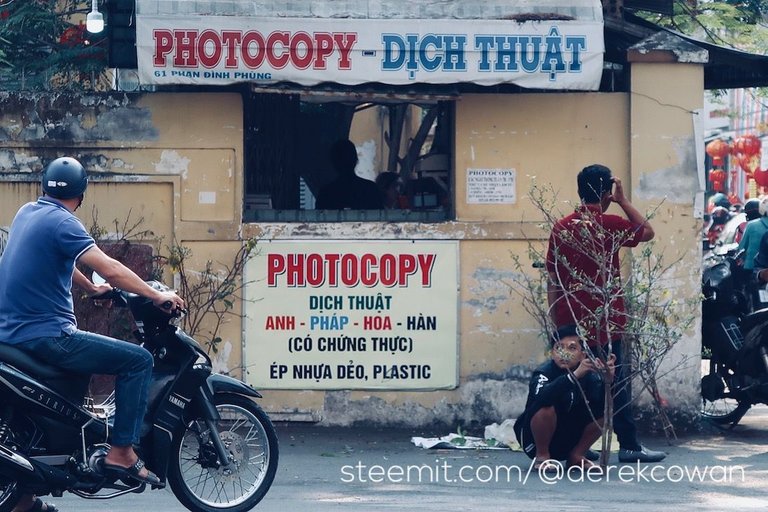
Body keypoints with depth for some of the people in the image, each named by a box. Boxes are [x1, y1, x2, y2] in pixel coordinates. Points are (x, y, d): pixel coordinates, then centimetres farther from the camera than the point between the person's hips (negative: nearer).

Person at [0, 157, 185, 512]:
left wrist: (91, 289, 45)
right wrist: (158, 296, -10)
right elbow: (111, 270, -19)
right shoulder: (61, 222, -13)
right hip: (47, 334, -10)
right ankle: (121, 452, -8)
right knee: (137, 360, -7)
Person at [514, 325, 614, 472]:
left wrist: (608, 381, -40)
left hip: (568, 442, 4)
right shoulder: (544, 373, -21)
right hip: (533, 439, -4)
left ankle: (576, 456, 1)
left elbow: (603, 405, -23)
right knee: (547, 405, -32)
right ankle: (541, 456, -11)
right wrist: (574, 376, -52)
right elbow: (541, 396, -44)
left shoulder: (590, 376, -9)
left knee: (606, 410, -14)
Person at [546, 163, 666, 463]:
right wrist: (622, 201, 9)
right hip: (604, 322, -5)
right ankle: (629, 446, 3)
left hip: (569, 323, 5)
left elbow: (552, 281, 8)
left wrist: (556, 321, 14)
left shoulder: (562, 228, 5)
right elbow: (647, 232, 7)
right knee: (616, 384, 0)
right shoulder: (609, 225, -9)